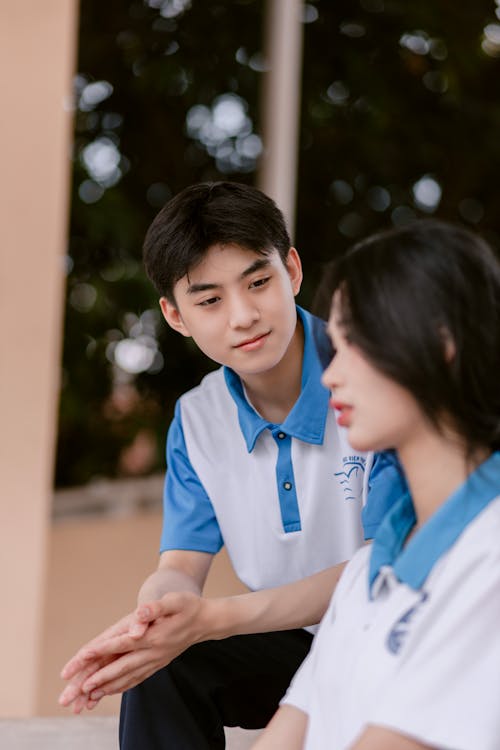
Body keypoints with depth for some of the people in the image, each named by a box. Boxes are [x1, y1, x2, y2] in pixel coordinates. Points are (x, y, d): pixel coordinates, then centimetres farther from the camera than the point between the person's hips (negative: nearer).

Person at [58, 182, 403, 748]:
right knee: (160, 668, -21)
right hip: (290, 643, 5)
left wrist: (213, 618, -32)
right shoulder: (196, 420, 3)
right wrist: (155, 614, -30)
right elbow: (181, 567, -1)